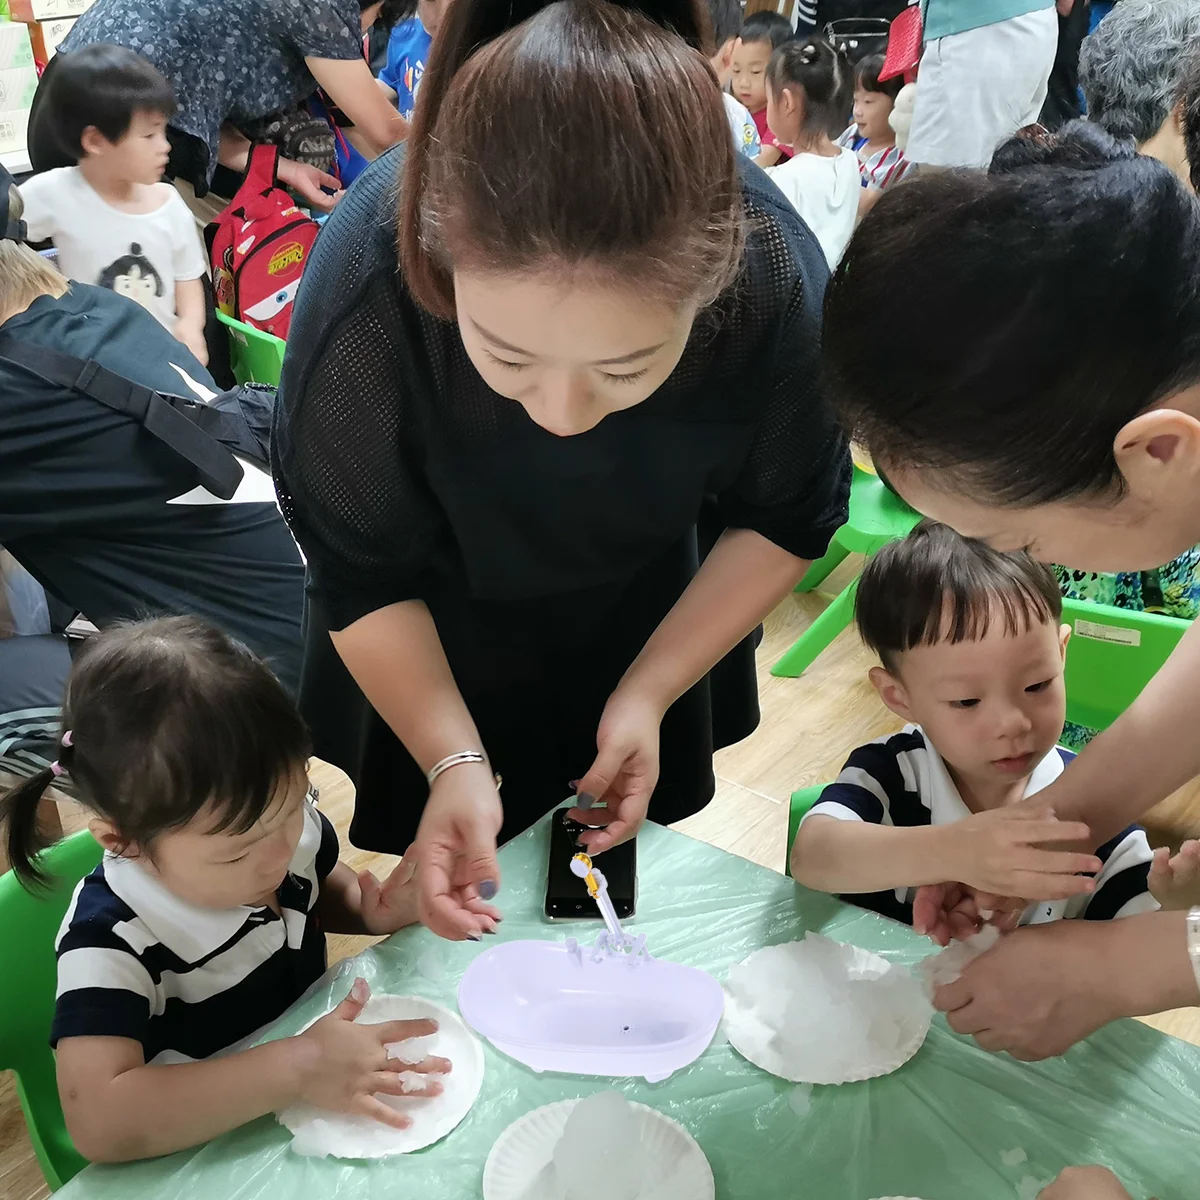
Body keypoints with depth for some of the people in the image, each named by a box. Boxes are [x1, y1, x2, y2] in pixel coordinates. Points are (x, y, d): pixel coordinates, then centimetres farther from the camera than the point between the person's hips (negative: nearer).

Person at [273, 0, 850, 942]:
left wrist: (649, 693, -17)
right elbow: (360, 571, -21)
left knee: (622, 874, 21)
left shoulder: (776, 278, -35)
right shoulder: (367, 288, -39)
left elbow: (787, 521, -14)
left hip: (653, 608, 2)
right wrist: (452, 760, -29)